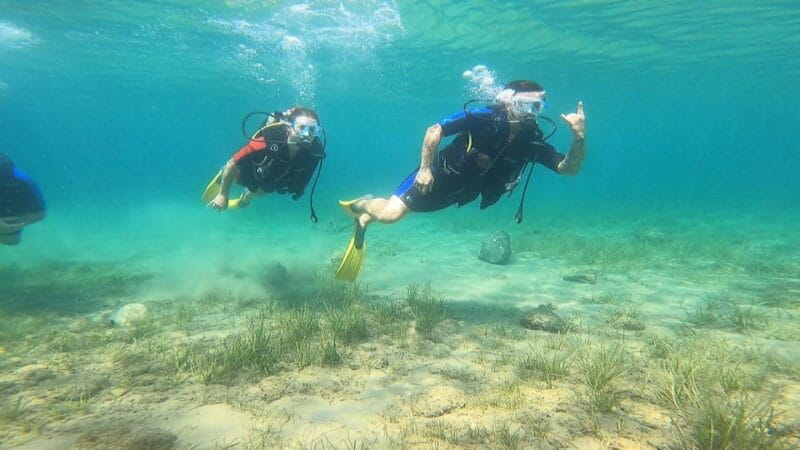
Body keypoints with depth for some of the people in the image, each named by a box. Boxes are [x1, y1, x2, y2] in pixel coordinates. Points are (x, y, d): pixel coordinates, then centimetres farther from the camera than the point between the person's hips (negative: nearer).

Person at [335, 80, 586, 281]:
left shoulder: (533, 142, -11)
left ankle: (364, 220, 36)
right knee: (389, 214, -16)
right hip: (440, 174, -4)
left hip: (464, 190, 5)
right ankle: (361, 203, 18)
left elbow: (569, 168, -13)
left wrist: (579, 136, -30)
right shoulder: (484, 118, -24)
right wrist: (425, 168, -21)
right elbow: (434, 130, -17)